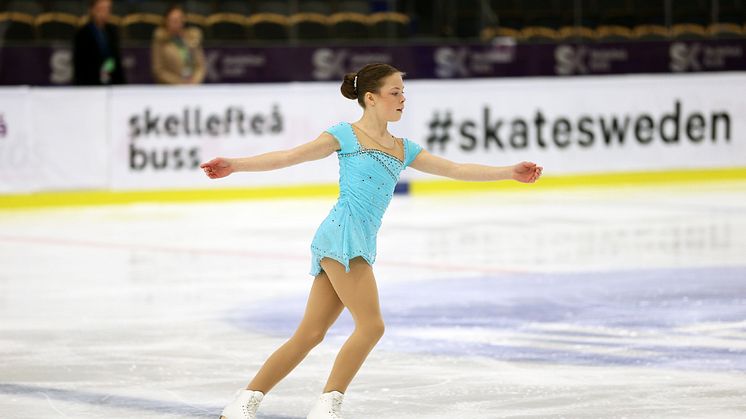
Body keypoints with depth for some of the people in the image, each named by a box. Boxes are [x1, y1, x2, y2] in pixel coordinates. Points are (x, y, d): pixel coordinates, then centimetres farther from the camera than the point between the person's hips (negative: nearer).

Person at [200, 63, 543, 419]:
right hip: (342, 234, -7)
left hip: (362, 244, 7)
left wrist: (510, 172, 15)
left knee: (310, 335, 5)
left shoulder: (402, 149, 20)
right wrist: (235, 165, -10)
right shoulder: (347, 135, 2)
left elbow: (456, 170, 20)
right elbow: (289, 157, -1)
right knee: (371, 325, -14)